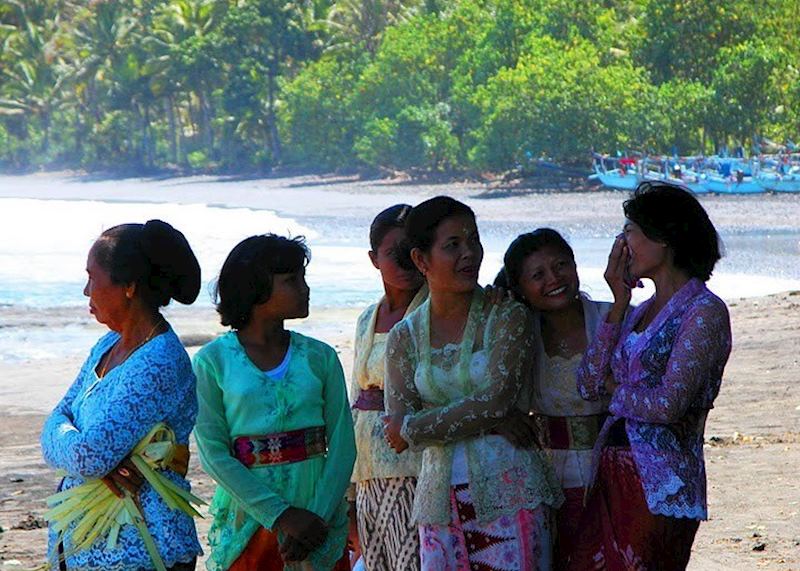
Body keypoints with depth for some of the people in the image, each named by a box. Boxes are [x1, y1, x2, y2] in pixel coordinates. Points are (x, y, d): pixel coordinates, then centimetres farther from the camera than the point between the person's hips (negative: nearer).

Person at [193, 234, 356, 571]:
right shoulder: (212, 362, -2)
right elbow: (213, 454, -9)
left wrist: (318, 518, -13)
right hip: (248, 518, -2)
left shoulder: (320, 357, 6)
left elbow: (342, 445, 1)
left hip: (319, 521, 2)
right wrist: (282, 516, -16)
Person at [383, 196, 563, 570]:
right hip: (440, 501, 3)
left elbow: (497, 402, -12)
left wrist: (413, 428, -8)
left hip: (509, 493, -3)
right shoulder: (404, 337, 9)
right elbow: (396, 433, 0)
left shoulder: (507, 316, 0)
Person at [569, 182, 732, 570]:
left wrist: (616, 391, 1)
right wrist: (619, 303, 4)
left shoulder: (704, 312, -8)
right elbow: (589, 384, 5)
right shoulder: (641, 311, 16)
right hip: (612, 477, 8)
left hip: (660, 485, -8)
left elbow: (668, 404, -18)